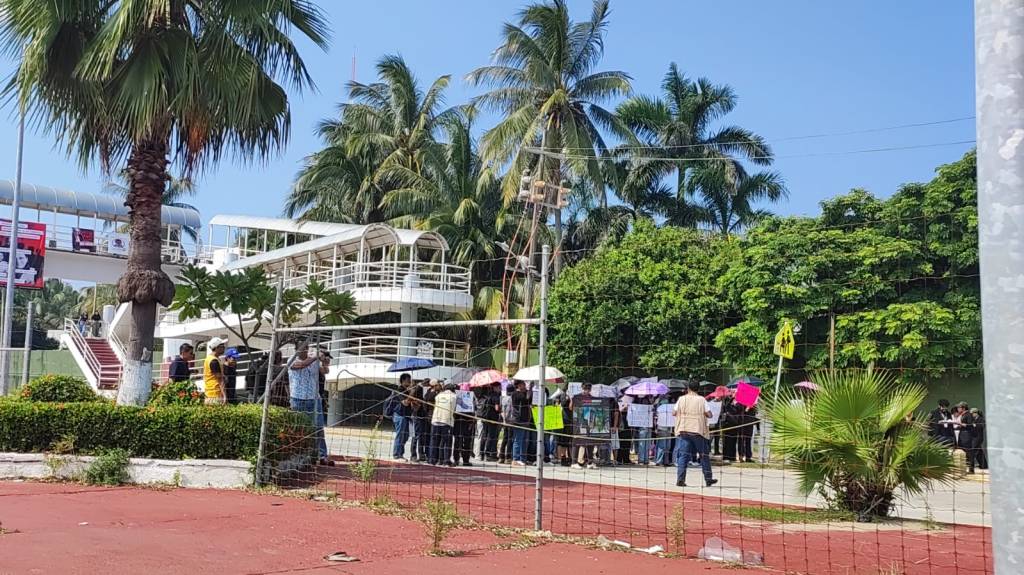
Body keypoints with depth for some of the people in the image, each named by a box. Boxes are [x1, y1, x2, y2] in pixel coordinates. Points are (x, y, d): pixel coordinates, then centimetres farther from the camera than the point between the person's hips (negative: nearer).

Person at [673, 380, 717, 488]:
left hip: (683, 431, 1)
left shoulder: (682, 399, 3)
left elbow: (674, 413, 4)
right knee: (704, 455, 12)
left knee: (683, 455, 1)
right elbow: (709, 414, -4)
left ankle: (680, 479, -8)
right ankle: (708, 479, 20)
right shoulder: (701, 400, -1)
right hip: (698, 431, -1)